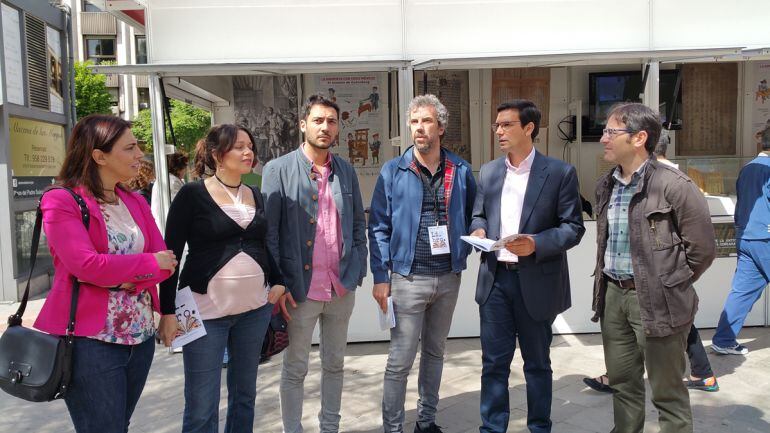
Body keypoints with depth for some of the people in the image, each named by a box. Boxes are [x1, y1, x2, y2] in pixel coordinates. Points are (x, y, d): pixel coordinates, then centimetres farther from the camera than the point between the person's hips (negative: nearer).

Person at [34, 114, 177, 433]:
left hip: (140, 334, 6)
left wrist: (125, 279, -15)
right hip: (91, 339, -6)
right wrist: (149, 263, -11)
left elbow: (166, 262, 3)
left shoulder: (136, 202, 11)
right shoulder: (62, 201, -9)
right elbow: (86, 265, -21)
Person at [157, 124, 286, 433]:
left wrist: (278, 282, 6)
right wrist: (167, 311, -10)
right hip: (206, 311, -5)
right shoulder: (192, 194, -6)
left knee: (245, 393, 16)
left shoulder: (256, 195, 9)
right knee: (201, 408, 1)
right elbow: (171, 253, -7)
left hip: (255, 308, 5)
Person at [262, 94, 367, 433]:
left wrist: (358, 271, 4)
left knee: (334, 364, 17)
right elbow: (268, 232, -7)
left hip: (342, 287, 4)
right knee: (295, 369, 11)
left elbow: (358, 224, 11)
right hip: (300, 289, -4)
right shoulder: (278, 169, -5)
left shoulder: (346, 171, 7)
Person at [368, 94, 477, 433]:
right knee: (400, 361, 1)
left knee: (435, 353, 17)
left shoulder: (461, 171, 3)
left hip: (449, 278, 3)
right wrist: (380, 277, -8)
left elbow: (472, 217, 13)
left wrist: (462, 251, -2)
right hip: (408, 278, -3)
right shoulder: (393, 171, -3)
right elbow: (379, 227, -4)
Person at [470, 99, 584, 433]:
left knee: (537, 363, 14)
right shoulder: (488, 172, 9)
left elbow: (573, 227, -6)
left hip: (536, 282, -3)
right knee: (494, 361, 9)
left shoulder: (560, 173, -5)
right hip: (494, 279, 3)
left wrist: (536, 243, -22)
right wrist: (479, 230, -7)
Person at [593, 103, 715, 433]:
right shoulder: (606, 185, 8)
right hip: (612, 294, 7)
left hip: (655, 299, -7)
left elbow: (702, 249, -10)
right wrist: (606, 285, 12)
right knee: (621, 381, 19)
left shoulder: (673, 185, -15)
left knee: (667, 390, 7)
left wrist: (670, 287, -3)